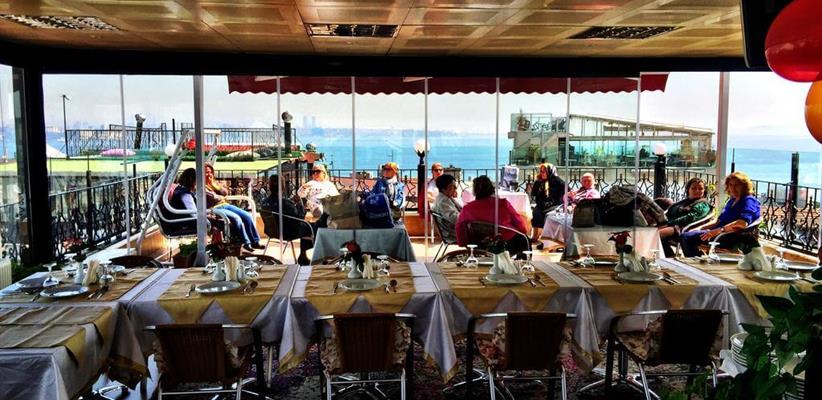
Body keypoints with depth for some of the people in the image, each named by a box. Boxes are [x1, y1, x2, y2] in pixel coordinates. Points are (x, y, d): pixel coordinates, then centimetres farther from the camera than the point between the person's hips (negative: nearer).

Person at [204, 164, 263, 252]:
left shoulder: (215, 182, 21)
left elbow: (225, 193, 8)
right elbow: (213, 197, -13)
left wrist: (214, 185, -1)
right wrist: (221, 197, 5)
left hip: (225, 205, 8)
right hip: (215, 208, -7)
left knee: (247, 216, -12)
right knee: (236, 218, -30)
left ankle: (255, 242, -12)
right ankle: (246, 243, -20)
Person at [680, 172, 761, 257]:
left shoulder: (749, 201, -6)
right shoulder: (732, 201, 24)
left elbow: (743, 223, -24)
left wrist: (719, 230, -31)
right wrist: (701, 228, 13)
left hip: (731, 237, -10)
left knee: (687, 237, -23)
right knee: (684, 236, -1)